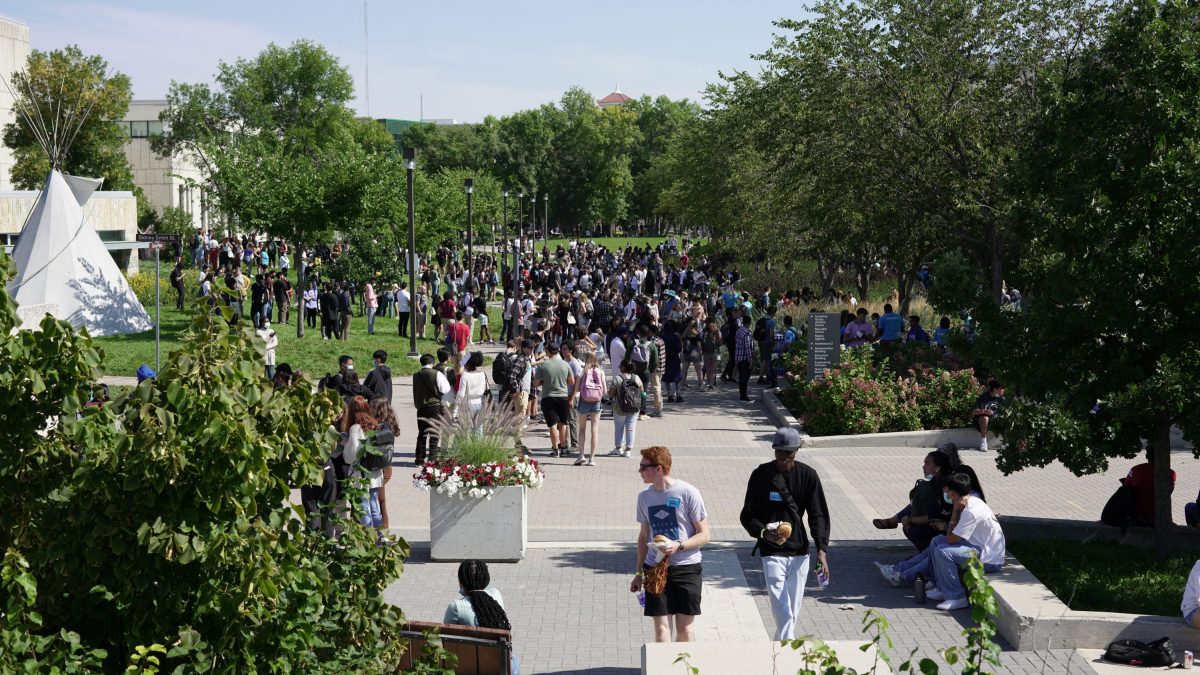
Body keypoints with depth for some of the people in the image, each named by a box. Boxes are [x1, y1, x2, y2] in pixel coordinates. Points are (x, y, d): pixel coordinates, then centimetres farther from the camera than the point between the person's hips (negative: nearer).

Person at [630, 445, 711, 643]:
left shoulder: (688, 493, -8)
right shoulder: (645, 497, 7)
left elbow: (704, 535, -5)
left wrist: (678, 546, -21)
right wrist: (639, 573, 17)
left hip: (686, 567, -3)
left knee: (684, 628, 1)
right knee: (661, 628, -2)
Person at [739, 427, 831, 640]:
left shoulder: (807, 475, 0)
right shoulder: (761, 475, -4)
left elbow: (818, 515, 0)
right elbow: (748, 515, -1)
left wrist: (821, 550, -13)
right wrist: (764, 533, -21)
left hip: (799, 551, 3)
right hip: (772, 552, -3)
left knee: (794, 610, 10)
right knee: (782, 611, -11)